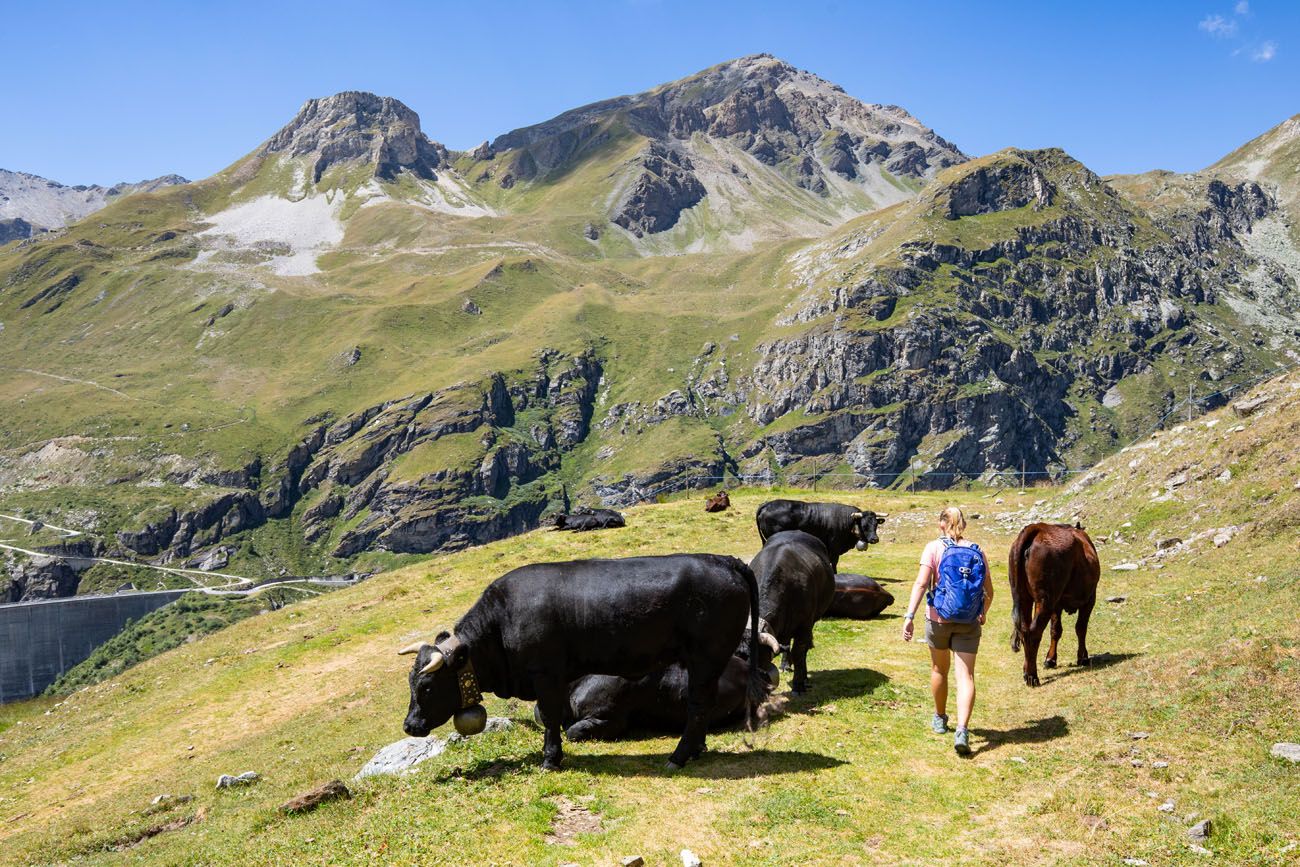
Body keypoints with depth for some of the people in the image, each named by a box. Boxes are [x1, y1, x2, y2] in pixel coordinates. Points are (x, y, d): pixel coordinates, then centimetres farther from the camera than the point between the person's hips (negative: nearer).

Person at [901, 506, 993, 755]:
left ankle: (940, 718, 37)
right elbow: (989, 591, 7)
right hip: (969, 622, 1)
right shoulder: (977, 551, 2)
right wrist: (983, 614, 25)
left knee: (939, 669, 19)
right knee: (965, 675, -1)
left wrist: (909, 616, -20)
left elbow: (921, 584, -18)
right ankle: (962, 730, -16)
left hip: (938, 618, -1)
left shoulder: (934, 548, -7)